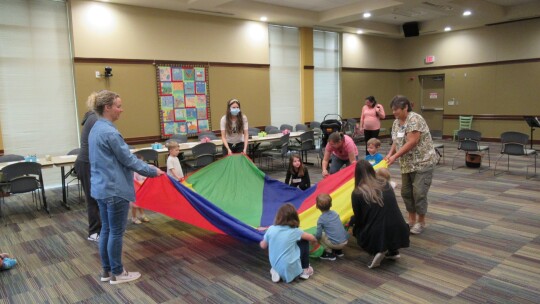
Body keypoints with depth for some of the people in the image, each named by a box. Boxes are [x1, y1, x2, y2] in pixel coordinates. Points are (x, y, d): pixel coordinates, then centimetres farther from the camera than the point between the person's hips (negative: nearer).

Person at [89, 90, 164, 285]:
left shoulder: (96, 129, 11)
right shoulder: (109, 132, -19)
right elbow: (128, 159, -17)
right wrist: (153, 171, -7)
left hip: (101, 187, 10)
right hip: (114, 189, -10)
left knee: (106, 229, 16)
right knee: (116, 232, 2)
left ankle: (106, 270, 26)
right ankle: (117, 273, 15)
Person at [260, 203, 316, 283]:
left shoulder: (271, 229, -6)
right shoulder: (295, 231, -11)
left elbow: (263, 246, 8)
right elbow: (312, 238, 5)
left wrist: (261, 242, 32)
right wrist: (315, 239, 29)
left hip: (275, 266, 3)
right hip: (291, 268, -3)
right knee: (304, 242, 12)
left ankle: (277, 272, 14)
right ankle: (305, 270, 19)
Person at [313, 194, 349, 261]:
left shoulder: (321, 219, -9)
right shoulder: (335, 213, 7)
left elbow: (318, 234, -8)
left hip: (336, 244, -6)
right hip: (345, 241, 6)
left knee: (320, 236, 9)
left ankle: (330, 253, 10)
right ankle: (339, 251, 25)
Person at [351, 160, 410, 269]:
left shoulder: (357, 193, -6)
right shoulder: (385, 184, 6)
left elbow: (358, 219, 4)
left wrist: (353, 228, 28)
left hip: (377, 237, -4)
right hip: (398, 233, 5)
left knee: (357, 229, 26)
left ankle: (378, 251, 4)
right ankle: (394, 251, 23)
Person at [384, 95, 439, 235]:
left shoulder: (414, 119, -18)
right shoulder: (396, 122, 8)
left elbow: (412, 142, -24)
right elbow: (396, 142, 11)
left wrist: (395, 156, -22)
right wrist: (390, 154, -7)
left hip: (423, 162, -8)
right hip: (407, 164, 8)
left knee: (419, 192, -7)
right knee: (406, 192, 10)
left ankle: (421, 222, 9)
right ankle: (411, 220, 23)